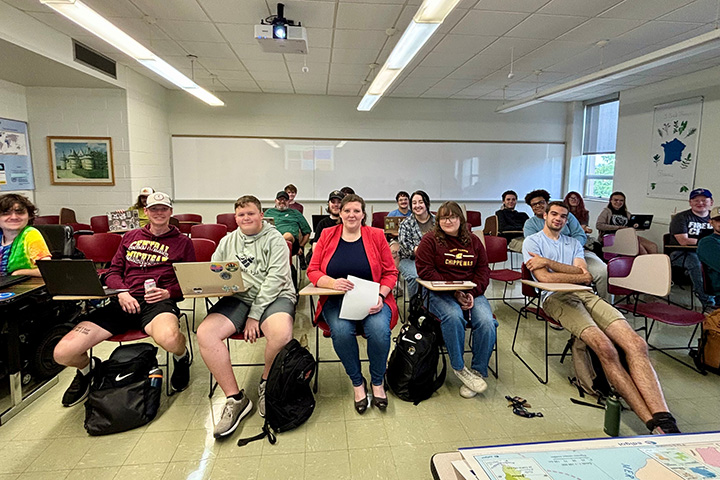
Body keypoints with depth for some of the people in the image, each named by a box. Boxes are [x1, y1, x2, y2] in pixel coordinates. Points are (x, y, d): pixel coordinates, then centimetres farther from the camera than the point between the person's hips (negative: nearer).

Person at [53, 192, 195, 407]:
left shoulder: (182, 242, 14)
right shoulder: (130, 237, 24)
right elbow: (113, 272, 22)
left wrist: (169, 292, -10)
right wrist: (122, 292, -1)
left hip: (158, 302, -3)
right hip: (124, 302, 4)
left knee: (169, 339, -40)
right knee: (62, 353, -13)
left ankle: (181, 358, -1)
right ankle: (87, 368, 26)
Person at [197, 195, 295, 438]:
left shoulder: (274, 239, 2)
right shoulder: (227, 242, 19)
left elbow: (275, 279, -9)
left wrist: (255, 315, -15)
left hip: (273, 297, -4)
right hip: (238, 299, 4)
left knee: (282, 333, -35)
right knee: (205, 333, -22)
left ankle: (266, 384, -2)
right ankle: (235, 398, -11)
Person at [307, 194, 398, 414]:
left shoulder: (376, 235, 5)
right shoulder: (327, 235, 7)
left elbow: (390, 273, 5)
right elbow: (312, 271, 2)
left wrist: (380, 296, -13)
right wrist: (333, 282, -19)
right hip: (336, 300, 0)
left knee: (379, 329, -29)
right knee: (341, 330, -30)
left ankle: (377, 381, 1)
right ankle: (357, 383, -3)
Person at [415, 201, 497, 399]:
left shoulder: (473, 241, 14)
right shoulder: (430, 240, 2)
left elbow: (483, 270, 11)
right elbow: (426, 271, -7)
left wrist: (472, 293, -9)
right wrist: (454, 292, -15)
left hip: (472, 293, 4)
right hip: (440, 294, -3)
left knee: (486, 322, -25)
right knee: (453, 316, -35)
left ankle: (478, 371, -6)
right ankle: (459, 368, -14)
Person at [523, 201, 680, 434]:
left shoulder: (574, 243, 29)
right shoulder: (532, 241, 13)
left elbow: (584, 274, 8)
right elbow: (545, 278, -4)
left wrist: (548, 261, -2)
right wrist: (579, 276, 7)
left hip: (586, 295, 6)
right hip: (555, 297, -5)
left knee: (636, 343, -22)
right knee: (606, 348, -30)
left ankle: (664, 421, -30)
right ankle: (653, 423, -28)